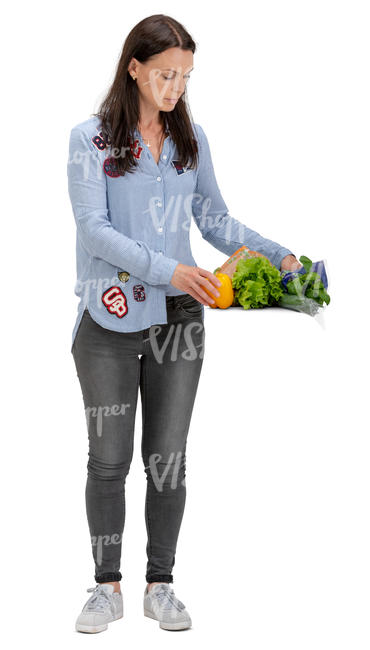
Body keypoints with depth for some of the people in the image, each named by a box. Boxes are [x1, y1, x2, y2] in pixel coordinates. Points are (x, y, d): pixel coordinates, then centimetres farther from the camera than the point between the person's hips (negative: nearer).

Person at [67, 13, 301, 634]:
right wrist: (169, 270, -24)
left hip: (178, 318, 3)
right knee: (109, 459, 4)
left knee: (168, 459, 7)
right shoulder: (91, 139, -5)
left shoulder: (190, 138, 8)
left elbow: (214, 217, 12)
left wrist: (277, 255, -1)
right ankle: (107, 587, 17)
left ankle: (160, 585, 19)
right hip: (111, 318, -3)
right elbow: (94, 229, -14)